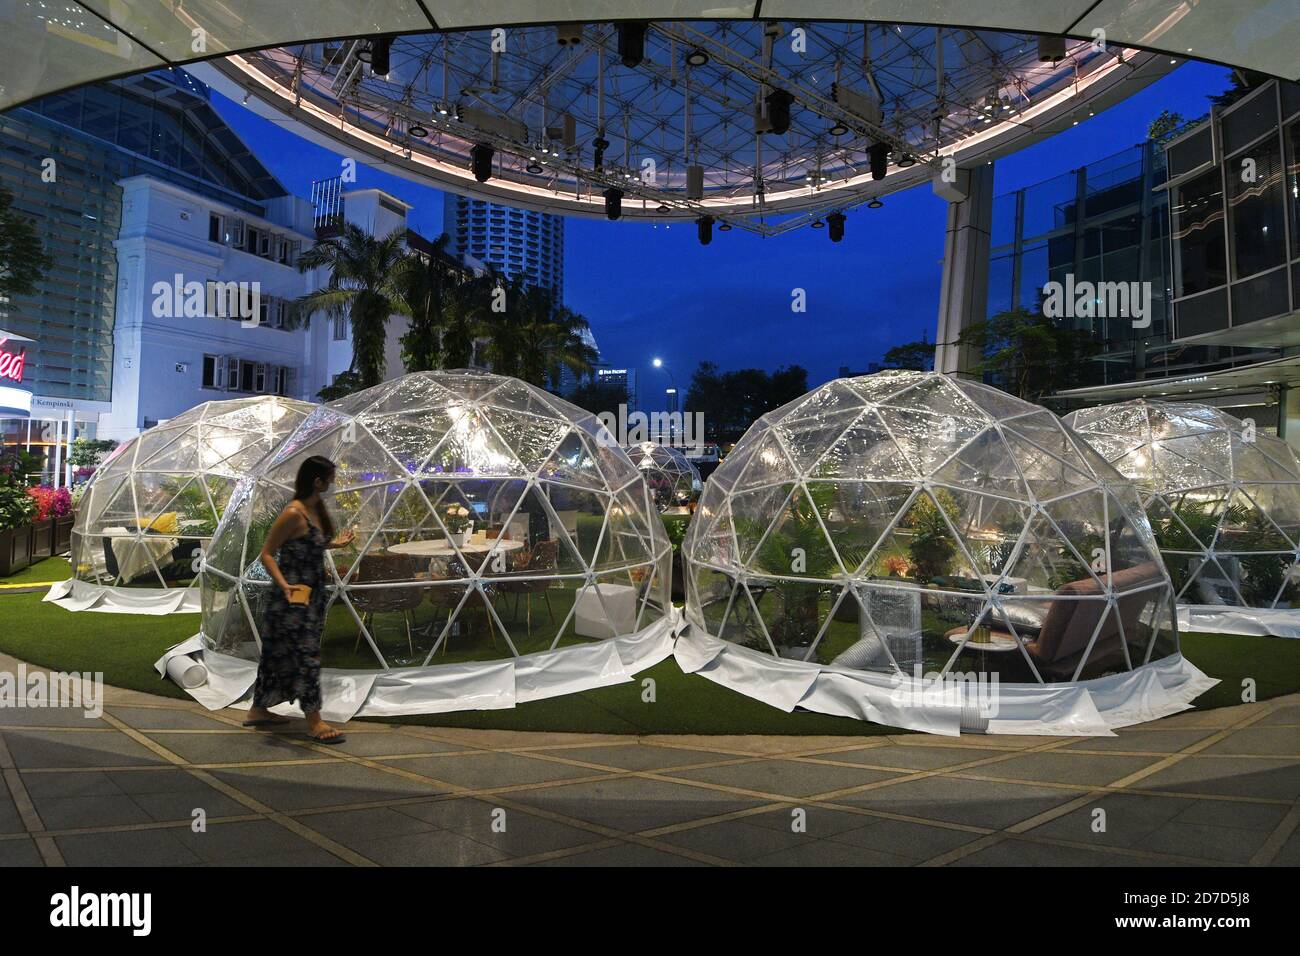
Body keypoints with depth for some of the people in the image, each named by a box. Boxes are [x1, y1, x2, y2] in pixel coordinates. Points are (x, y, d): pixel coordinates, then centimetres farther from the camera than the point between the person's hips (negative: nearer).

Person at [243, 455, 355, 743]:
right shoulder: (294, 514, -19)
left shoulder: (317, 509, 7)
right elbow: (267, 554, -17)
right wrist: (284, 584, -30)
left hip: (313, 594, 9)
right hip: (294, 597, -9)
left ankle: (259, 710, 32)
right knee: (305, 654, -3)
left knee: (280, 654, 18)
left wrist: (334, 543, 25)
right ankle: (314, 721, 6)